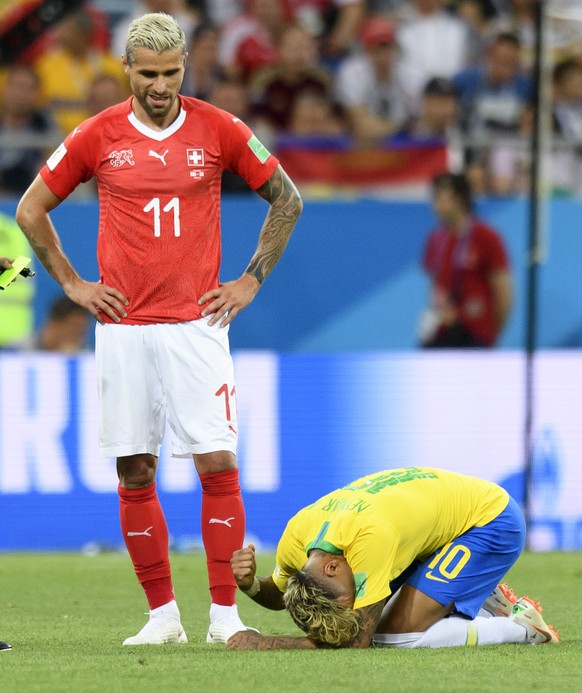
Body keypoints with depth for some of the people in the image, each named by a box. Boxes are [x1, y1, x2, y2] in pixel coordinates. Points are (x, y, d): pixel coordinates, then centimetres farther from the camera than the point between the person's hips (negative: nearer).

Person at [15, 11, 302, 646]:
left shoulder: (219, 130, 1)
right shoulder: (97, 136, 3)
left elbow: (286, 200, 13)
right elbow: (31, 210, 14)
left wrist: (251, 281, 7)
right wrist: (72, 284, 8)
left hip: (197, 324, -1)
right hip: (123, 327, 1)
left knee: (217, 463, -8)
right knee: (135, 474, 2)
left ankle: (225, 612, -3)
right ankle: (162, 615, 10)